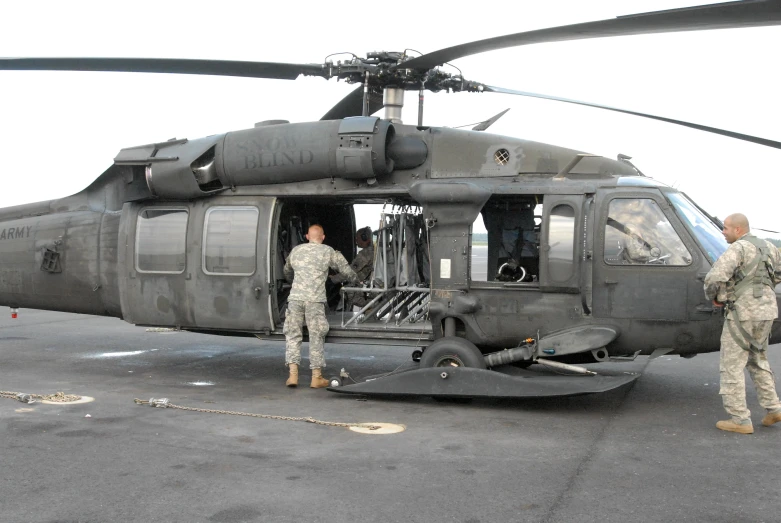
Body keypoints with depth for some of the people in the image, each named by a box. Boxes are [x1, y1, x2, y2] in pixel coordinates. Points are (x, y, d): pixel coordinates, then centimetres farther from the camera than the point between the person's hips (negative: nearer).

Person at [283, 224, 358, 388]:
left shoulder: (296, 250, 17)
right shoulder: (328, 252, 7)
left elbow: (287, 272, 32)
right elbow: (346, 269, 10)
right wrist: (356, 280, 30)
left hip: (295, 298, 2)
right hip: (315, 300, -2)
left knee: (293, 334, 7)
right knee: (316, 337, 4)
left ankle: (293, 374, -1)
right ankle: (316, 377, 7)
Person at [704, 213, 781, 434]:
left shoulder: (738, 248, -13)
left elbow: (715, 277, -24)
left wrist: (715, 297, -6)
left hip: (743, 312, -8)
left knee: (731, 366, 0)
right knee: (757, 360, 24)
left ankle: (740, 419, 0)